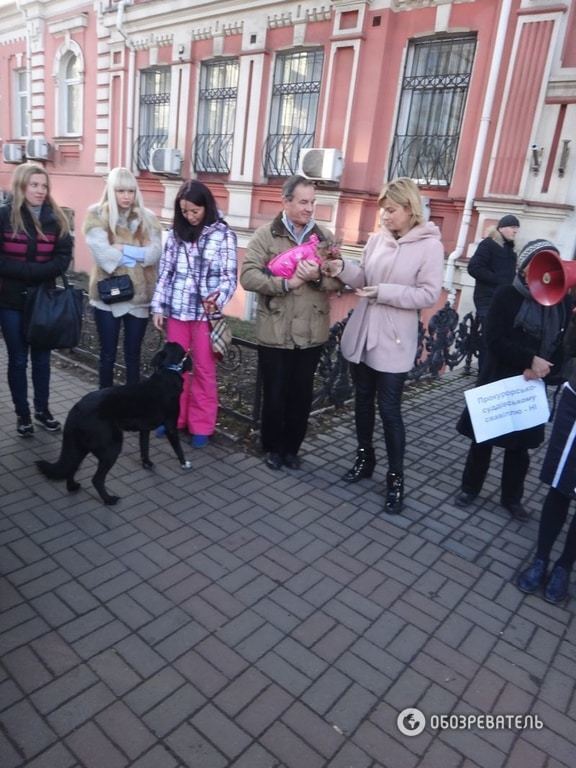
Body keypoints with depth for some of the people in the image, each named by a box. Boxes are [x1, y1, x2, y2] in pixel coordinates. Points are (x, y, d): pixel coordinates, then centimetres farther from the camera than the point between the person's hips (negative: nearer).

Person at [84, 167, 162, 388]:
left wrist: (122, 249, -14)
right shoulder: (97, 215, -1)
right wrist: (138, 255, -10)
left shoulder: (147, 217, 6)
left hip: (139, 296, 2)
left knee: (133, 354, 12)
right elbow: (102, 252, -15)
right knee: (107, 354, 8)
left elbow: (155, 252, -8)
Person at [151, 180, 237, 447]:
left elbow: (229, 276, -5)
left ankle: (201, 425, 18)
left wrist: (217, 298, -24)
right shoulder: (176, 233, 7)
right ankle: (174, 418, 28)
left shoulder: (223, 234, -4)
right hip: (176, 310, 4)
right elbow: (165, 271, 10)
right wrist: (158, 306, 5)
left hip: (205, 313, -3)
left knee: (204, 370, 6)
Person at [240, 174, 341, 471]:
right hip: (274, 332, -2)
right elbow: (248, 276, -12)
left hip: (311, 332, 3)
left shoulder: (325, 236, 7)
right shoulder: (266, 235, -1)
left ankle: (291, 447, 30)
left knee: (302, 395, 12)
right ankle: (272, 447, 28)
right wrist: (286, 282, -22)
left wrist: (318, 277, -19)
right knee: (274, 393, 8)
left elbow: (339, 280, 2)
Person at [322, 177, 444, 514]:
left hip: (394, 340, -5)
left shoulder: (430, 245, -9)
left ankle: (396, 478, 14)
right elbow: (363, 278, 9)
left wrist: (385, 292, -21)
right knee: (363, 400, 16)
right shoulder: (377, 239, 6)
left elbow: (429, 294, -14)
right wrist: (341, 268, -10)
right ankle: (365, 458, 34)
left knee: (389, 408, -2)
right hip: (362, 333, 6)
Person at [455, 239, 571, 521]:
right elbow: (495, 341, -17)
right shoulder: (507, 295, -9)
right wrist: (531, 359, -24)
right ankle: (470, 488, 28)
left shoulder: (562, 302, 3)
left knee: (520, 446, 13)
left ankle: (512, 498, 31)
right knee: (483, 438, 9)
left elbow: (564, 346, 2)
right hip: (497, 381, -3)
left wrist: (542, 369, -16)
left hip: (532, 387, 3)